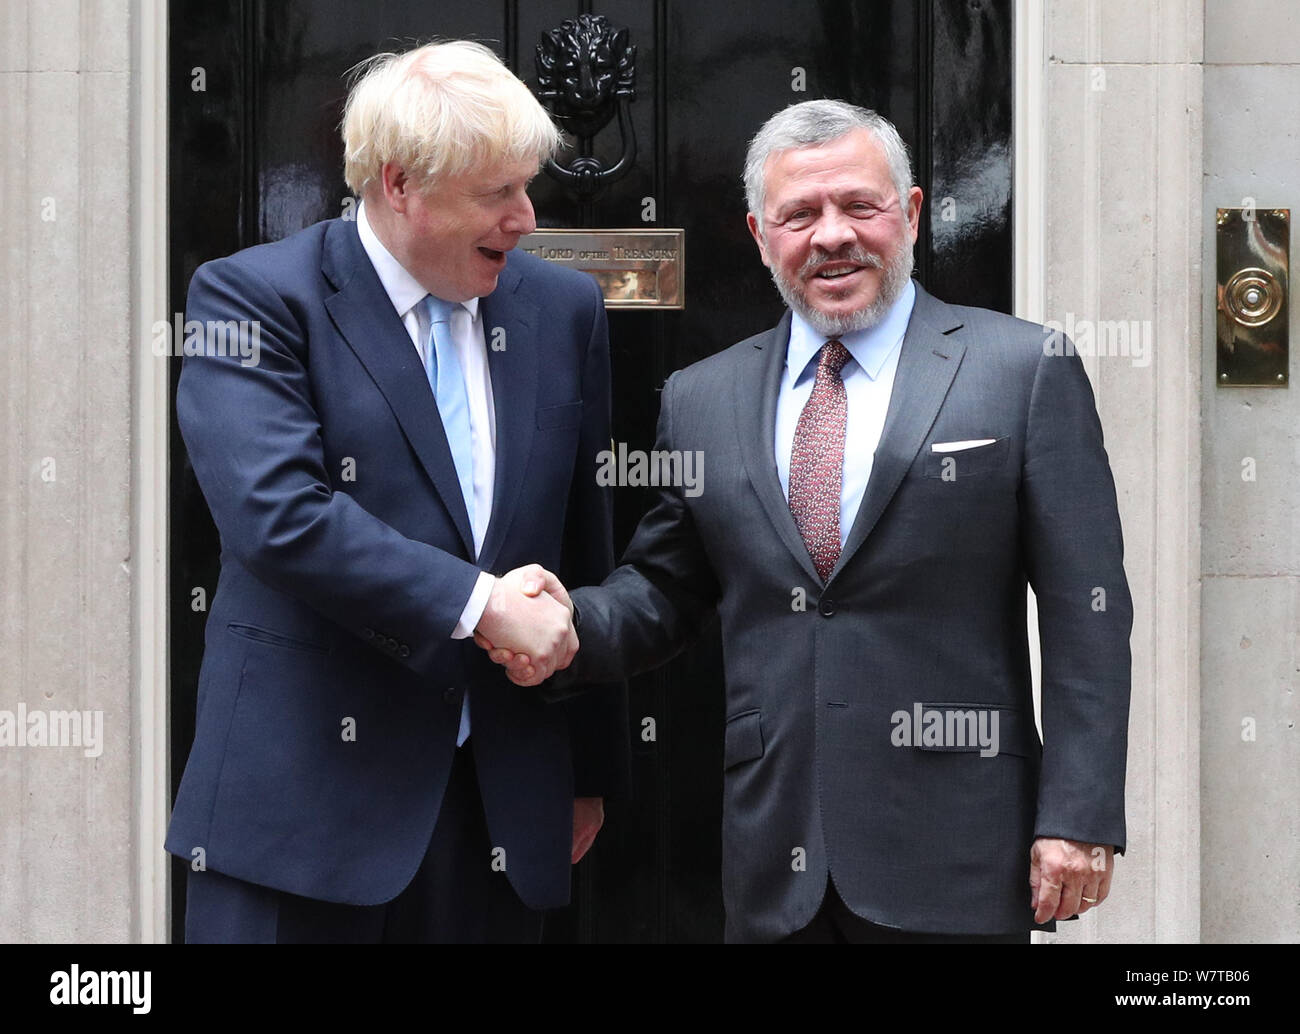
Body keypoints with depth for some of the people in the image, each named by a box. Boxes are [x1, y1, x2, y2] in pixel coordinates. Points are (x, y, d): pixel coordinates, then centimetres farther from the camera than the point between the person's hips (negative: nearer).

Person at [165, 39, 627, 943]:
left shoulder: (565, 309, 8)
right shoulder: (251, 297, -7)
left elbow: (586, 554, 12)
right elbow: (276, 514, -21)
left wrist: (593, 768, 16)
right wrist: (482, 605, -18)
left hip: (504, 807, 4)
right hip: (304, 797, -4)